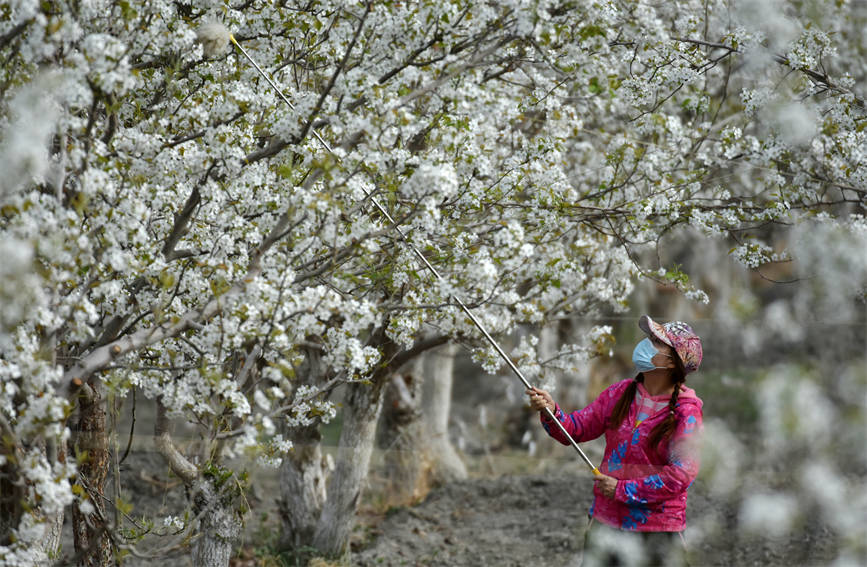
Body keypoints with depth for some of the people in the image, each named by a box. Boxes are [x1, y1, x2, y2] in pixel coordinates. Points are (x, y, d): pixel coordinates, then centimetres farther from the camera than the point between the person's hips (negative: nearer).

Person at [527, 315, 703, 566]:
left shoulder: (686, 414, -12)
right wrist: (551, 412, -15)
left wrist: (623, 489, -17)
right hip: (605, 523, 5)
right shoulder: (620, 393, 4)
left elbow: (682, 473, -18)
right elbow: (577, 427, 7)